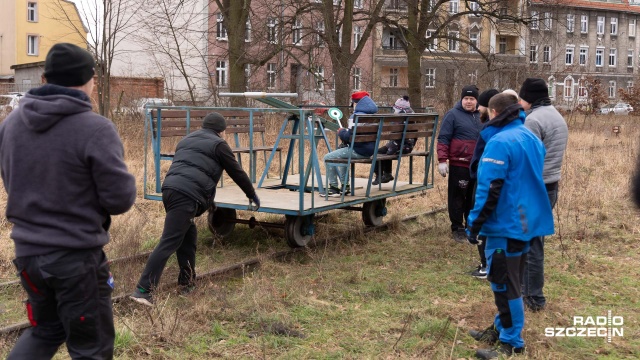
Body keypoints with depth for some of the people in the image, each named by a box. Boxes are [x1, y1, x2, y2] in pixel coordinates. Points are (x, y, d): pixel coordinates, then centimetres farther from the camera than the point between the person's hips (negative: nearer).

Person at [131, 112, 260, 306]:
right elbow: (237, 172, 13)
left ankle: (187, 284, 25)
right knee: (169, 243, -11)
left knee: (188, 236, 22)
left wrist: (208, 199, 45)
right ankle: (143, 290, -16)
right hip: (187, 195, -8)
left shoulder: (187, 140, 30)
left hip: (170, 188, 8)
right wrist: (252, 195, 27)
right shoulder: (218, 144, 9)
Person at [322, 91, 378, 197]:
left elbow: (349, 137, -22)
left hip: (358, 151, -10)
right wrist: (346, 131, 17)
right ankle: (345, 186, 32)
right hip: (370, 150, 10)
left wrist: (341, 132, -1)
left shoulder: (356, 116, -17)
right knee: (342, 156, 34)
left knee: (328, 158, -2)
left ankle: (334, 188, 0)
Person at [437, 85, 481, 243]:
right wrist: (442, 160, -16)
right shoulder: (453, 115, -6)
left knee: (474, 197, 14)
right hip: (459, 164, -6)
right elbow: (443, 139, -9)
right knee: (457, 197, 1)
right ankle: (457, 228, 11)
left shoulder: (481, 116, 12)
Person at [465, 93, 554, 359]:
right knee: (510, 281, 19)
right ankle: (502, 328, 31)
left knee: (504, 284, 0)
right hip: (527, 221, 9)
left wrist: (474, 224, -15)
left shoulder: (500, 142, -19)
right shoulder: (532, 138, 10)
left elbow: (490, 189, -22)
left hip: (506, 224, -9)